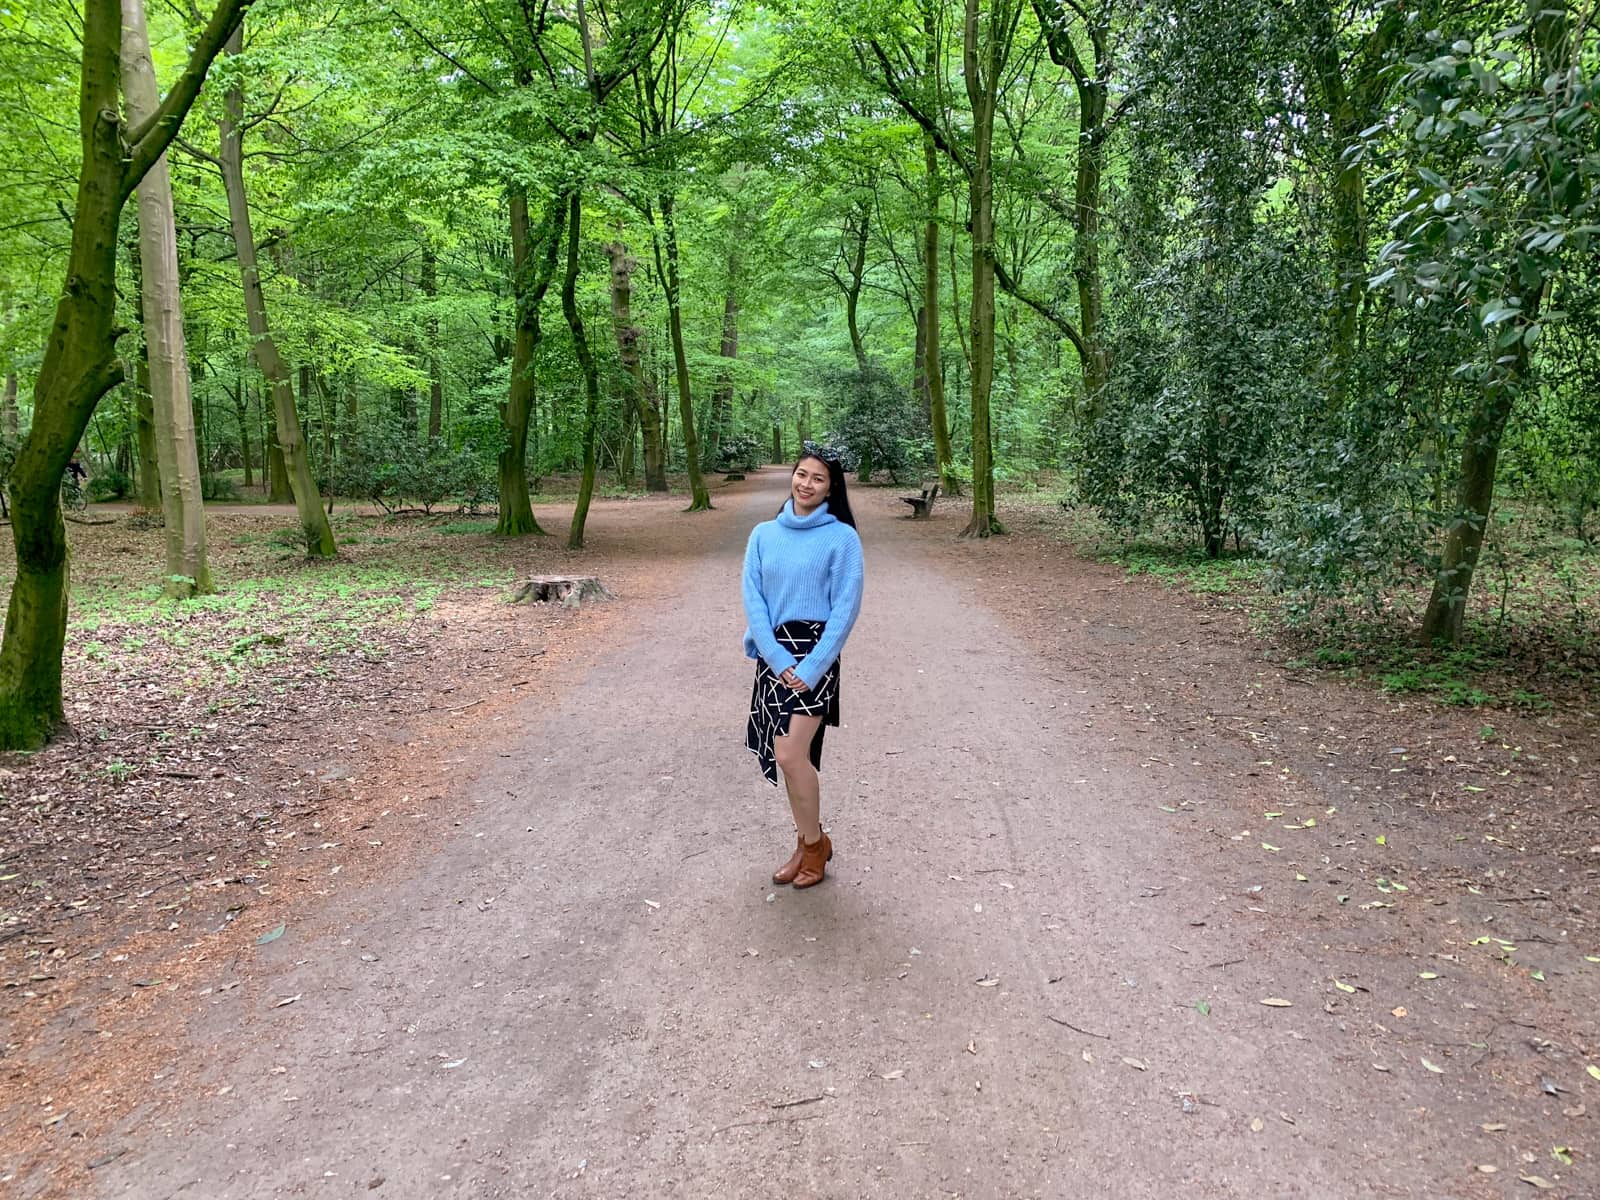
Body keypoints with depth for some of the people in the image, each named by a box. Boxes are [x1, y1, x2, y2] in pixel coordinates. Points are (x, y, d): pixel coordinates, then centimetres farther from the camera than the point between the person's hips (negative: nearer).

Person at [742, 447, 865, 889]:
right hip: (773, 653, 5)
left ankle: (814, 843, 10)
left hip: (815, 652, -4)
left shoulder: (841, 537, -5)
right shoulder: (764, 534, 7)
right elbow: (752, 598, 0)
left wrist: (811, 666, -14)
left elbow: (845, 607, -8)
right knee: (788, 755, 8)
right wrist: (778, 660, -11)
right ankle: (808, 841, 26)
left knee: (791, 755, -12)